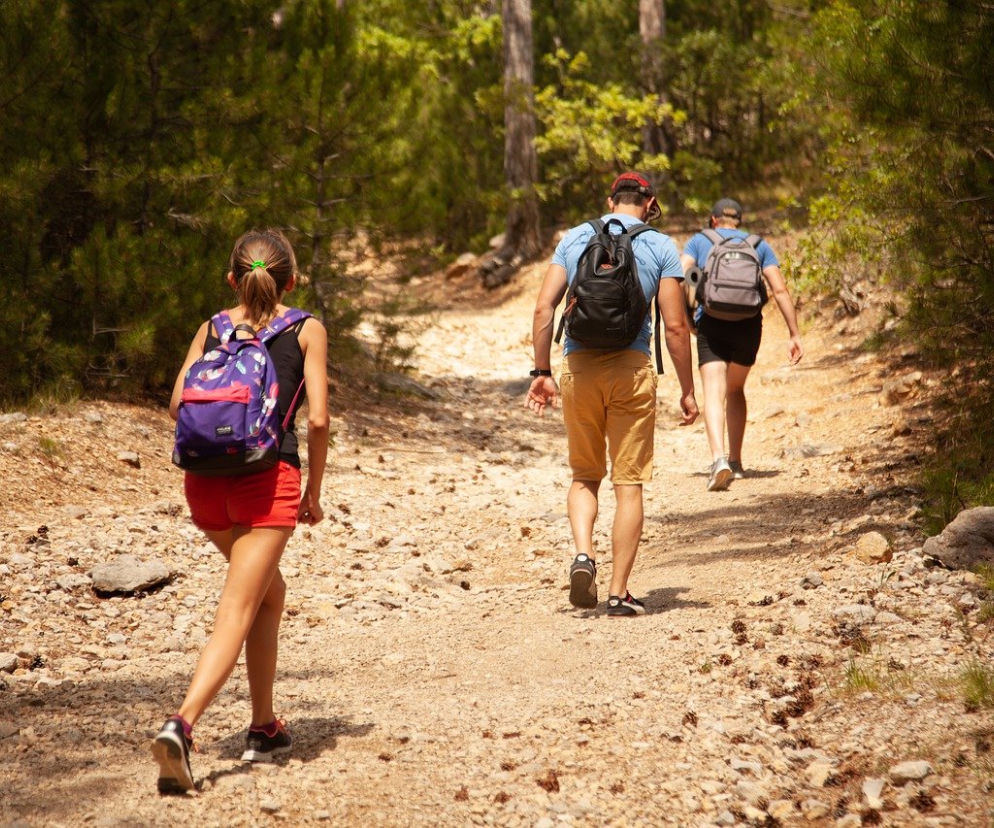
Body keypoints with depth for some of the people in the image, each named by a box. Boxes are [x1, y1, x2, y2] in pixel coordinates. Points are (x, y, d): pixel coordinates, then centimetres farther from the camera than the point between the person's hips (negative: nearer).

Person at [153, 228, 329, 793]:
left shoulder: (212, 329, 14)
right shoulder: (307, 331, 6)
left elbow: (177, 404, 2)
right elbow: (318, 419, -4)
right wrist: (313, 491, 7)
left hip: (206, 480, 5)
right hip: (270, 476, -4)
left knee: (271, 593, 24)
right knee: (237, 612, -8)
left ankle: (265, 728, 28)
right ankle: (182, 725, -27)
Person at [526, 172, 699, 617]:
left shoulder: (574, 238, 10)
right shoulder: (660, 247, 4)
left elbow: (543, 307, 3)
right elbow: (675, 325, -1)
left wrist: (541, 372, 8)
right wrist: (687, 390, 5)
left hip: (578, 364, 2)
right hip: (631, 367, -2)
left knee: (585, 475, 17)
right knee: (628, 482, 4)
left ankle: (583, 553, -7)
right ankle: (619, 592, 4)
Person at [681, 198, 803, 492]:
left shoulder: (699, 241, 13)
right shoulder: (758, 245, 17)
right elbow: (780, 289, 8)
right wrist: (795, 334, 6)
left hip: (711, 323, -3)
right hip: (749, 324, 3)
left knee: (714, 393, -10)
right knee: (735, 390, 22)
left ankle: (719, 459, -31)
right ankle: (735, 462, 24)